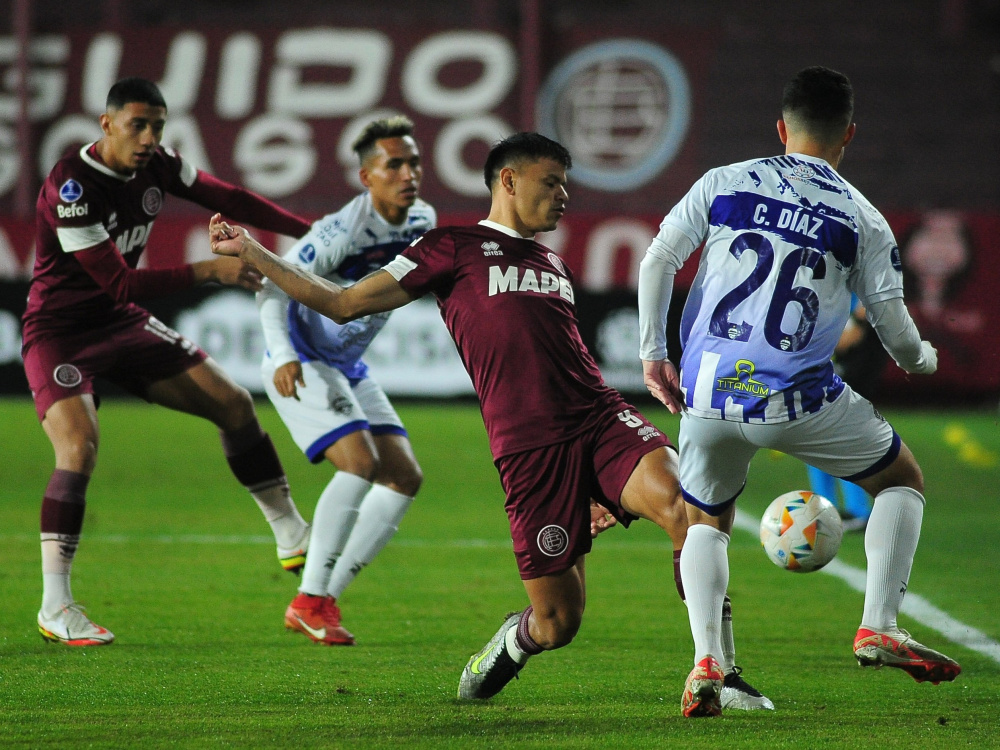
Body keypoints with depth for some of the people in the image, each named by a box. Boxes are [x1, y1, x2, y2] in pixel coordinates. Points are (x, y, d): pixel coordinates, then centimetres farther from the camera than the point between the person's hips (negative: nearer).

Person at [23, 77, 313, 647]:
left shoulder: (156, 165, -5)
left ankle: (292, 536, 23)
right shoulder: (71, 187, -27)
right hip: (60, 334, -8)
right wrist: (210, 270, -30)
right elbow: (119, 283, -29)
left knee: (234, 404, 6)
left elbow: (226, 198, 11)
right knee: (80, 447, -28)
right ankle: (55, 608, -23)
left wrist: (310, 231, 9)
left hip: (123, 324, 8)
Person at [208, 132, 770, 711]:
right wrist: (251, 252, 9)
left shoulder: (556, 265, 28)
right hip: (529, 446, -4)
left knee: (681, 504, -28)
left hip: (602, 417, 4)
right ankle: (507, 647, 35)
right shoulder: (456, 248, 10)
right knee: (557, 624, -3)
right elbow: (345, 304, 11)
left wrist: (598, 483, 31)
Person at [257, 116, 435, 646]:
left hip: (349, 366, 9)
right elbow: (274, 285, -25)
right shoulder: (342, 232, -25)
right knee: (361, 463, -24)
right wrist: (283, 357, -37)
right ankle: (309, 603, -16)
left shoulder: (422, 222, -1)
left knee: (405, 478, 2)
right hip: (302, 363, -9)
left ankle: (325, 596, 5)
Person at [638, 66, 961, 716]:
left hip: (707, 390, 2)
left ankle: (706, 660, 3)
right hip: (797, 400, -2)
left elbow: (657, 262, 4)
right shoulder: (864, 220, 5)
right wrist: (923, 359, 28)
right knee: (902, 479, 20)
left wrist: (654, 356, 13)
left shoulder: (723, 184, 10)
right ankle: (879, 627, 6)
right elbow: (897, 334, 6)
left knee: (706, 521, 25)